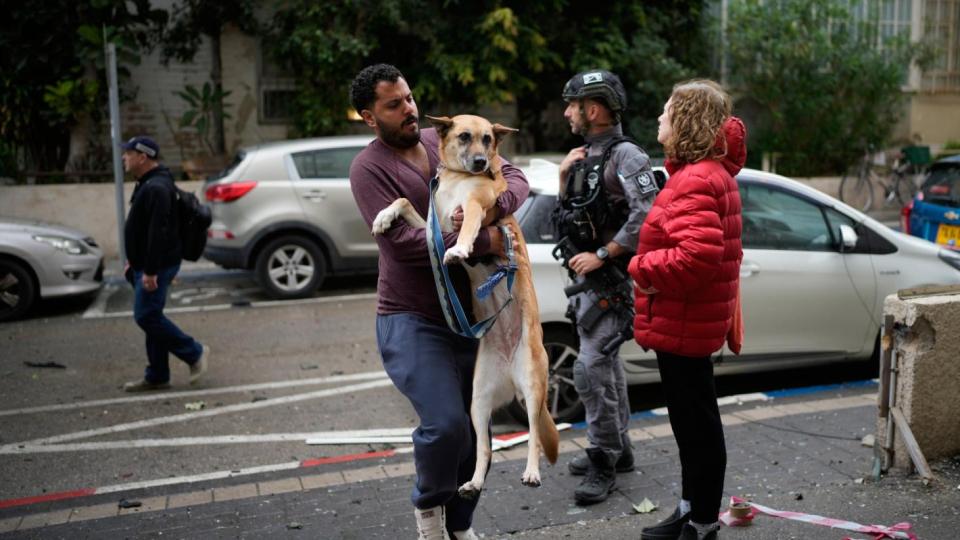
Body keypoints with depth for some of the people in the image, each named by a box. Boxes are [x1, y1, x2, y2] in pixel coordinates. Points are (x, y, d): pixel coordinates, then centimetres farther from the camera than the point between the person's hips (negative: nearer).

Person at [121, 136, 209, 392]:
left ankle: (195, 353, 3)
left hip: (157, 266, -10)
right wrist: (133, 261, 22)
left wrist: (150, 272, -26)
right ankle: (156, 377, 17)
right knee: (151, 317, 11)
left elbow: (157, 232, -25)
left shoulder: (156, 188, -19)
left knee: (147, 316, -9)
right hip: (146, 265, 10)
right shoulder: (147, 184, 15)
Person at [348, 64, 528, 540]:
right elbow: (403, 240, -22)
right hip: (413, 321, -5)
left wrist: (493, 206, -22)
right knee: (446, 425, -20)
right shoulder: (369, 168, -10)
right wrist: (485, 241, -24)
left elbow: (515, 178, 1)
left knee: (473, 430, 13)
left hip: (471, 314, 6)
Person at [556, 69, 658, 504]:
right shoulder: (585, 156, 13)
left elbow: (647, 214, -27)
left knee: (591, 370, -12)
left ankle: (604, 464, 0)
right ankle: (618, 449, 29)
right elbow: (569, 219, 17)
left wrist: (601, 255, -23)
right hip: (590, 275, 10)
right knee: (606, 364, 16)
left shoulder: (625, 155, -14)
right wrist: (564, 179, 1)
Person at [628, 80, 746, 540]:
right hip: (684, 320, 11)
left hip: (683, 323, -11)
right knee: (690, 418, 19)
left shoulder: (696, 181, -20)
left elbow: (698, 255, -33)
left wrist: (643, 268, -19)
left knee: (696, 421, 1)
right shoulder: (704, 173, 14)